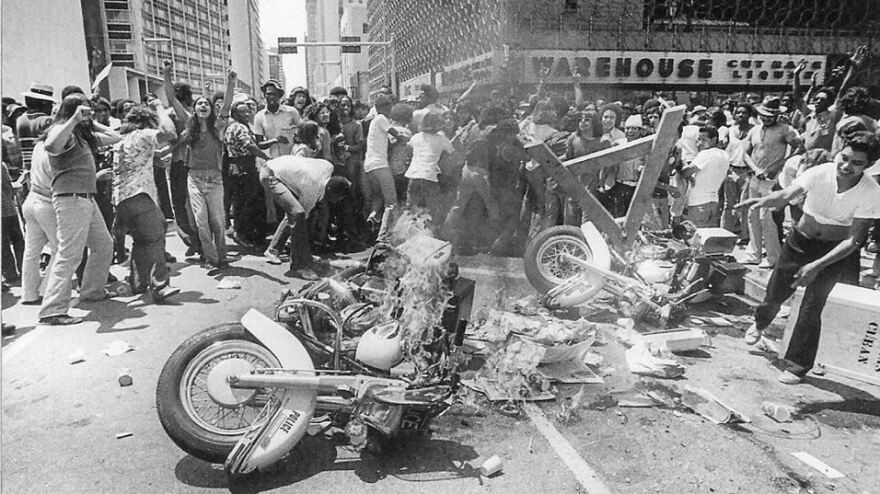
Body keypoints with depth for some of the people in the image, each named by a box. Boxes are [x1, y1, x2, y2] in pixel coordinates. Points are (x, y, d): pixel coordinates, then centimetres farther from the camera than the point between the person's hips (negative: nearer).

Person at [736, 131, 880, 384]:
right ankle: (759, 324, 44)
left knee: (812, 306, -8)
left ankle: (798, 364, 10)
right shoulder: (819, 173, -22)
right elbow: (786, 195, -37)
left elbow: (853, 240, -22)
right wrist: (764, 200, -61)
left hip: (835, 250, -1)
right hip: (801, 240, 1)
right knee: (775, 293, 8)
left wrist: (816, 266, -32)